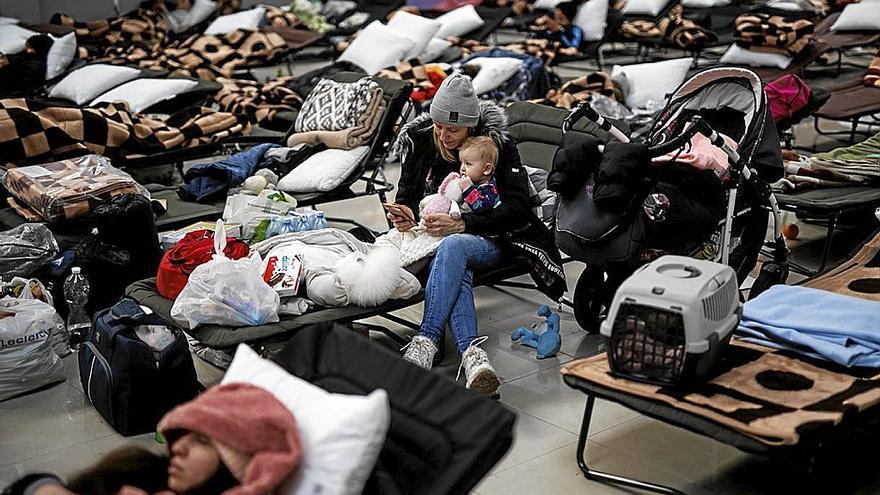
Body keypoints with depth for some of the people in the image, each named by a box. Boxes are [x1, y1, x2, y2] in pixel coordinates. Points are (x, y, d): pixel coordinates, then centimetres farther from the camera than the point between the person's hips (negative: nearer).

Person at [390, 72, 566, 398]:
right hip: (436, 236, 2)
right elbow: (407, 195, 12)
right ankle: (472, 354, -55)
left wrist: (460, 224, -28)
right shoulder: (419, 139, 1)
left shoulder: (496, 142, -10)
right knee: (456, 267, -36)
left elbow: (518, 206, -17)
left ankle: (425, 343, -44)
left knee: (453, 247, -38)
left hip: (494, 239, -2)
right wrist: (403, 212, -14)